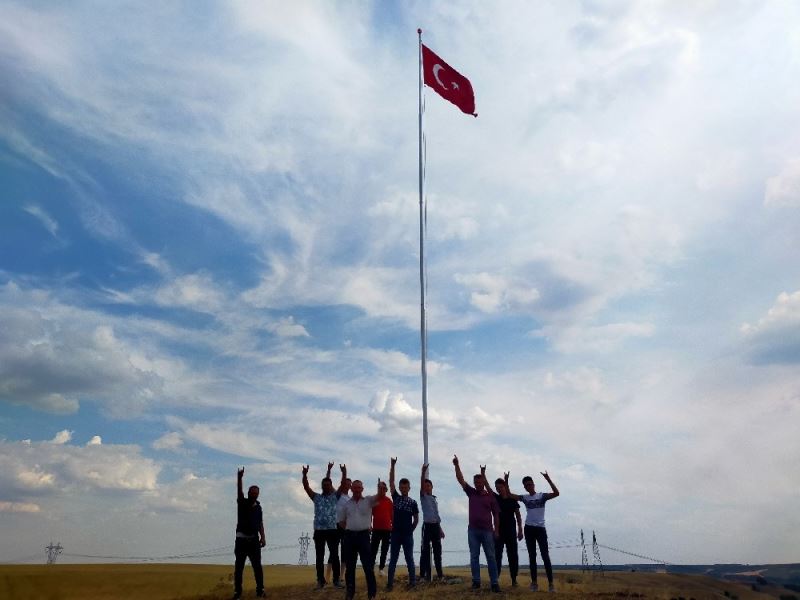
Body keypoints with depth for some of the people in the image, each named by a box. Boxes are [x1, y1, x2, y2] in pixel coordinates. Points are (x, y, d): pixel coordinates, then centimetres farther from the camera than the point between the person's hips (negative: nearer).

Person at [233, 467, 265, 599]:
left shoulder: (258, 507, 10)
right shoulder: (242, 502, -2)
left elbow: (260, 523, 11)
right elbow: (239, 491, -20)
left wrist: (263, 537, 0)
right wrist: (240, 477, -37)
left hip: (254, 540, 3)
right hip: (241, 539, -2)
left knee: (257, 566, 1)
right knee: (239, 567, 0)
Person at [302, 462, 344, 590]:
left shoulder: (335, 496, 6)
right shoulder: (316, 497, 8)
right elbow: (306, 487, -2)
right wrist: (305, 475, -19)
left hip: (332, 531, -1)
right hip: (319, 531, 1)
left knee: (334, 556, 2)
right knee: (319, 557, 6)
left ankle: (336, 580, 10)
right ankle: (320, 581, 14)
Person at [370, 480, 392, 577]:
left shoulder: (389, 501, 5)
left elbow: (392, 515, 10)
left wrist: (393, 526, 8)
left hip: (387, 529, 2)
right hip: (376, 529, -2)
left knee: (384, 550, 7)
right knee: (373, 549, -2)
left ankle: (381, 568, 16)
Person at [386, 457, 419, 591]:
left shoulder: (413, 502, 2)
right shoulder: (396, 497, 5)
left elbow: (416, 519, 8)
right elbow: (391, 482, -1)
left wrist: (411, 530, 4)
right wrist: (392, 466, -8)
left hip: (408, 535, -1)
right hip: (395, 533, 1)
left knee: (409, 559, 6)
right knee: (393, 559, 4)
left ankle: (412, 581, 13)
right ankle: (390, 583, 6)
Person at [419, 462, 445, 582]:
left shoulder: (435, 499, 18)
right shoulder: (423, 496, 1)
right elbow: (421, 484, -16)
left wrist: (440, 528, 18)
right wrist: (423, 472, -29)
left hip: (436, 526, 6)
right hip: (427, 525, -6)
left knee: (437, 550, 11)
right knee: (425, 551, -6)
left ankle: (439, 573, 19)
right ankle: (424, 574, -3)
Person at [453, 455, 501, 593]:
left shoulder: (490, 497, 2)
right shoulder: (471, 493, 7)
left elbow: (496, 514, 3)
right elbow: (461, 480, -1)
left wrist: (496, 530, -3)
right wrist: (456, 466, -11)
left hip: (487, 531, -2)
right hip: (473, 530, 2)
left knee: (490, 557, 0)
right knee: (474, 557, 4)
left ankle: (494, 583, 2)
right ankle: (476, 581, 10)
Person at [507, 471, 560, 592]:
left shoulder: (542, 496, -1)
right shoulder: (524, 497, 8)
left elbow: (556, 493, -16)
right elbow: (509, 494, 4)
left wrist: (548, 479, -23)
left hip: (540, 528, -3)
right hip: (529, 528, 3)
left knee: (545, 556, -5)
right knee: (532, 557, 6)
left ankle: (551, 583, -3)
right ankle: (534, 582, 11)